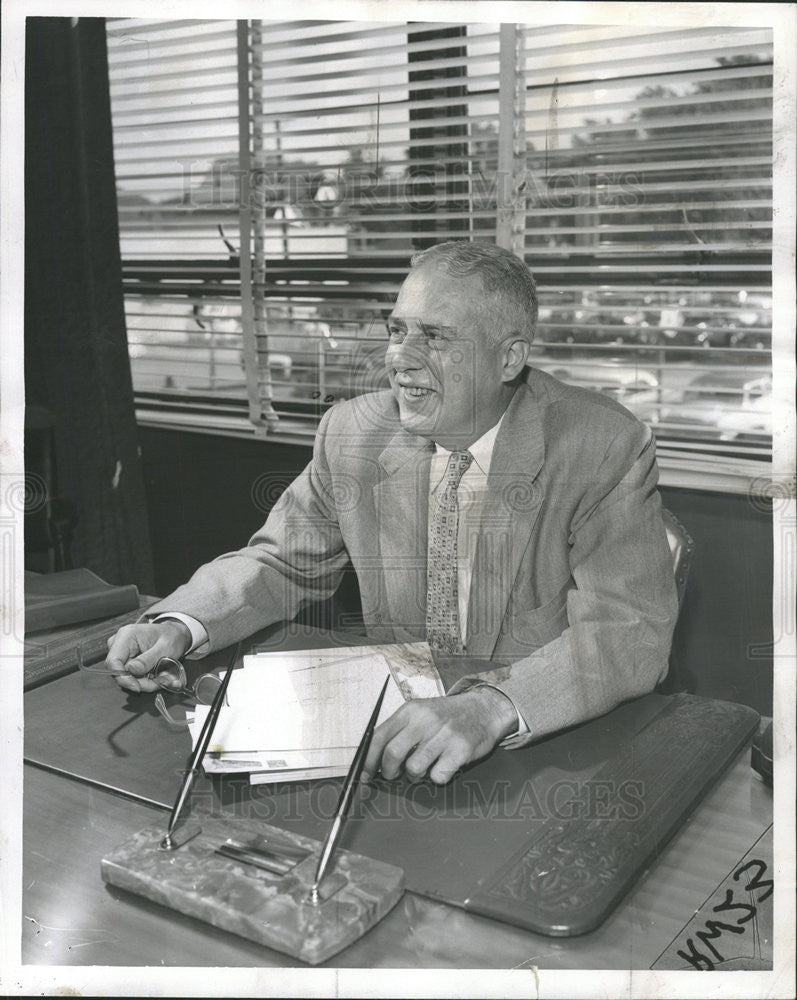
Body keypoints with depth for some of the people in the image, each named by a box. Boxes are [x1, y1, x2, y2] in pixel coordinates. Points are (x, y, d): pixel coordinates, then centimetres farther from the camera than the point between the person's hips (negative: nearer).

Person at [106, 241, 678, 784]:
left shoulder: (608, 449, -14)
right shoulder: (352, 433, -1)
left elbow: (632, 631, -23)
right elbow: (282, 565, 9)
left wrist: (491, 708, -40)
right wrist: (179, 627, -11)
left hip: (561, 746, -3)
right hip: (395, 724, 4)